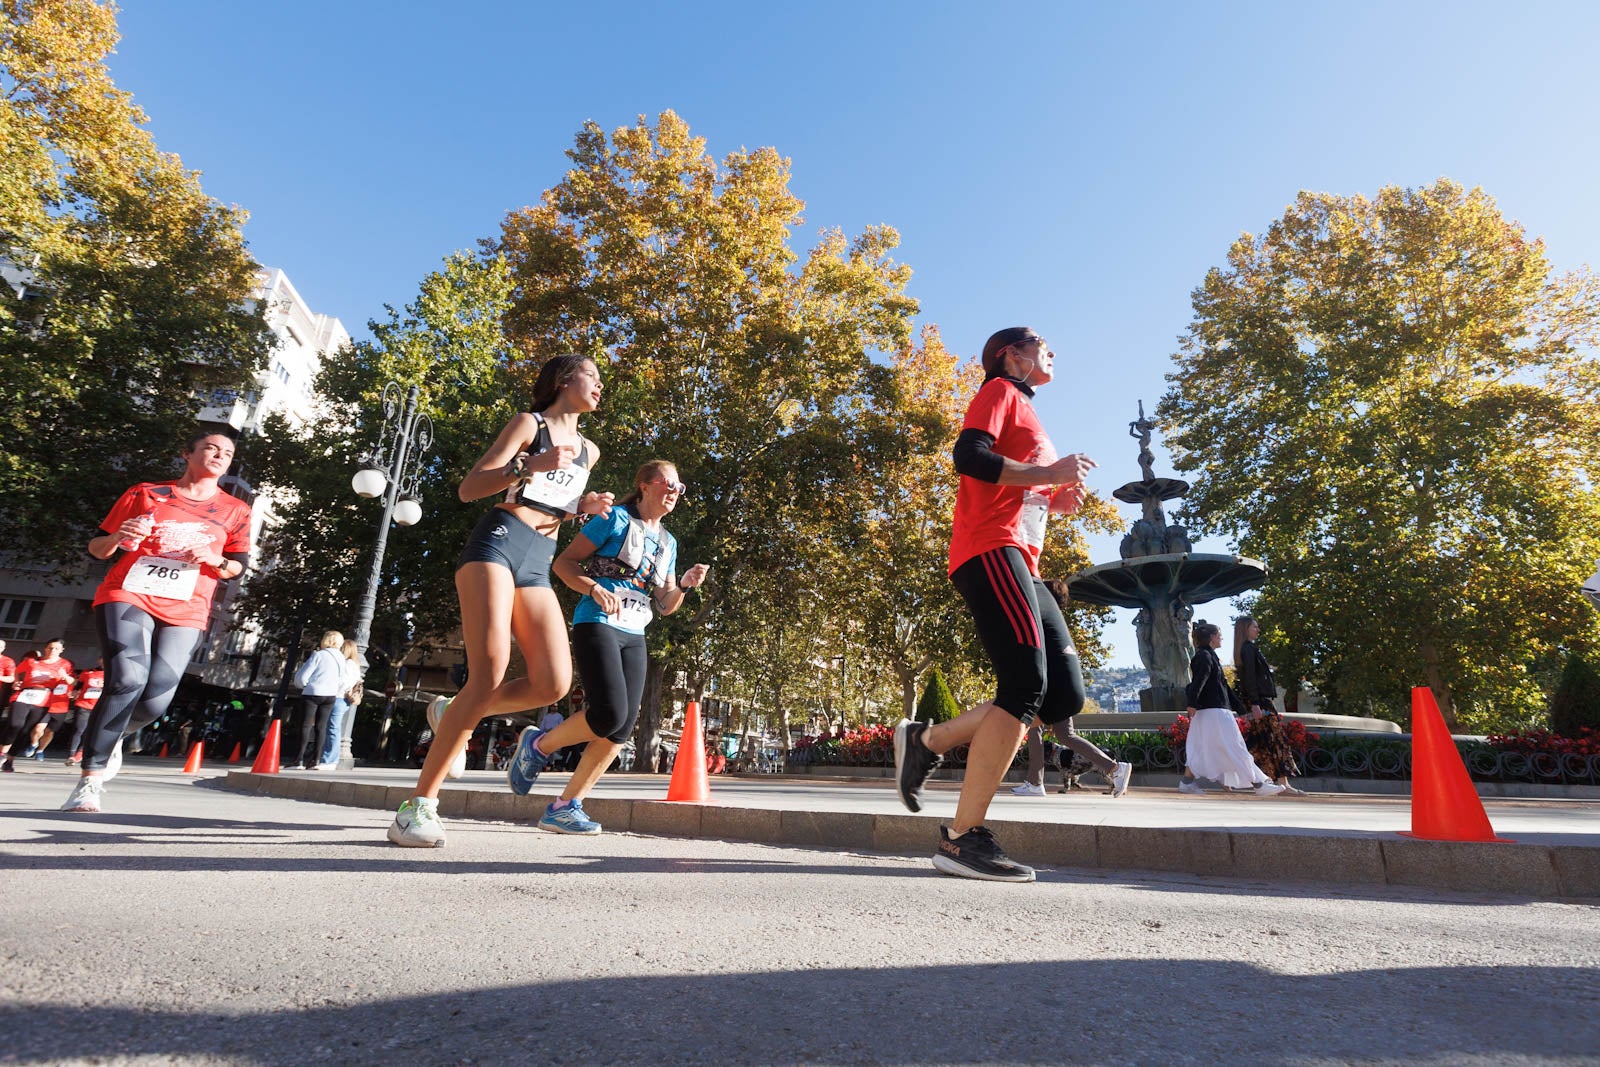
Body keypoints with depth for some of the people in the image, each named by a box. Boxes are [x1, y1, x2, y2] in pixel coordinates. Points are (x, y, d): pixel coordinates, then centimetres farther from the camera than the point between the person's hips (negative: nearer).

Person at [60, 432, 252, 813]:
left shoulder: (235, 511, 12)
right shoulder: (145, 494, 11)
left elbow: (238, 567, 14)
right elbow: (97, 548, 14)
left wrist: (214, 560, -8)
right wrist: (117, 537, -9)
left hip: (184, 612, 1)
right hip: (127, 596, -1)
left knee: (155, 701, -10)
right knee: (128, 679, -24)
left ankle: (112, 737, 27)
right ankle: (90, 779, -11)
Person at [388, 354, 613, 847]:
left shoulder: (589, 451, 24)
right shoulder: (529, 424, 7)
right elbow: (468, 488, -2)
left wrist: (584, 506, 14)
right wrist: (530, 465, -16)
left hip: (538, 566, 6)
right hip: (497, 542, -6)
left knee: (554, 683, -14)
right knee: (490, 675, -21)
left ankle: (452, 713, 11)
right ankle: (418, 807, -11)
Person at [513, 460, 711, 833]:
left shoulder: (668, 543, 18)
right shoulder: (616, 518, 0)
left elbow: (665, 605, 18)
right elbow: (563, 562, -3)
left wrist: (684, 584, -3)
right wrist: (595, 589, -19)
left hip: (634, 637, 7)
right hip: (597, 625, -7)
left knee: (622, 730, -3)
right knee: (610, 715, -22)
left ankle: (565, 807, 8)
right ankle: (538, 745, 4)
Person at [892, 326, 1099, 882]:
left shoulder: (1026, 410, 34)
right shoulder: (999, 390, 6)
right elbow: (968, 456, -14)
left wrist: (1057, 500, 15)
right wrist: (1046, 473, -11)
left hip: (1020, 564, 9)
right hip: (991, 551, -9)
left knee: (1064, 696, -1)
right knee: (1027, 685, -19)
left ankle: (928, 739, 5)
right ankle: (963, 838, -14)